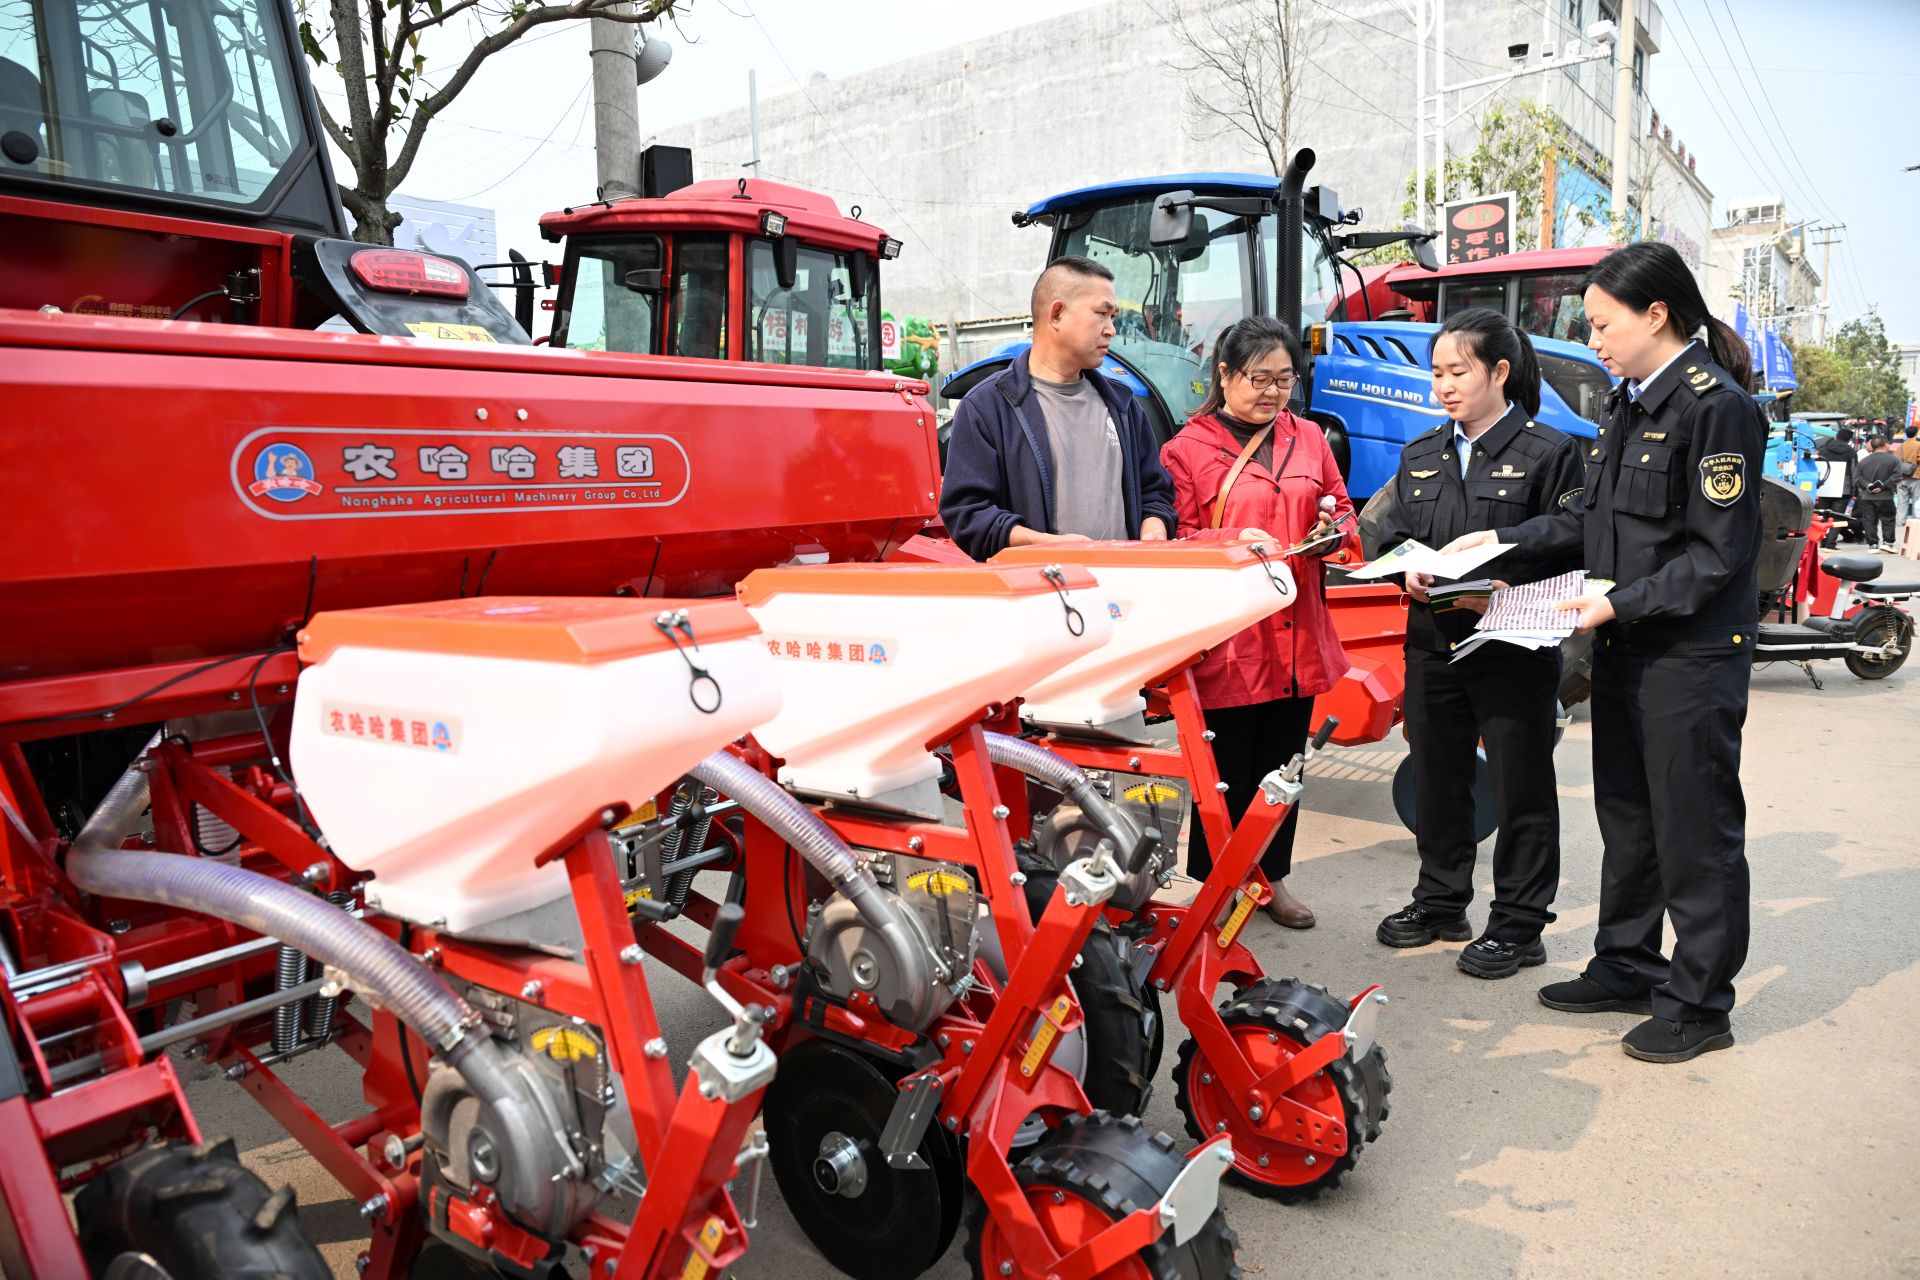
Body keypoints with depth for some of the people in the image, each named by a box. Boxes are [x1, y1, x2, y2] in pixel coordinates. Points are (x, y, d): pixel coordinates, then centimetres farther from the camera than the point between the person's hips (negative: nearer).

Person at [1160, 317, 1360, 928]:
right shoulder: (1188, 448, -4)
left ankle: (1272, 876, 31)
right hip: (1227, 639, -5)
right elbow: (1175, 544, -6)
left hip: (1298, 637, 5)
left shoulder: (1309, 439, 12)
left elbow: (1342, 512, 19)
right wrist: (1235, 544, -22)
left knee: (1282, 764, 16)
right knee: (1227, 770, 3)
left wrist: (1332, 531, -3)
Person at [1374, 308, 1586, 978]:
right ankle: (1440, 902, 31)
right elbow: (1392, 538, 12)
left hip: (1514, 650, -5)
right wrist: (1409, 573, -9)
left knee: (1522, 789, 5)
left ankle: (1518, 924, 17)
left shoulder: (1550, 453, -4)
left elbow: (1568, 554, -8)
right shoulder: (1420, 456, 12)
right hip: (1433, 643, 5)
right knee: (1436, 779, 15)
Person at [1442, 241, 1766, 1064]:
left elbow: (1718, 554, -18)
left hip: (1693, 656, -9)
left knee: (1695, 828, 3)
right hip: (1625, 649, 9)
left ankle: (1699, 1004, 17)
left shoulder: (1717, 406, -15)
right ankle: (1628, 967, 32)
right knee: (1627, 817, 17)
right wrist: (1505, 541, 8)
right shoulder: (1630, 403, 11)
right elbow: (1594, 517, 16)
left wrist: (1621, 602, -22)